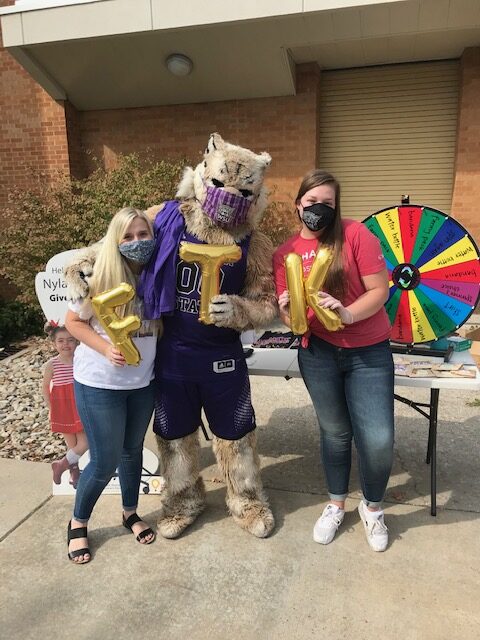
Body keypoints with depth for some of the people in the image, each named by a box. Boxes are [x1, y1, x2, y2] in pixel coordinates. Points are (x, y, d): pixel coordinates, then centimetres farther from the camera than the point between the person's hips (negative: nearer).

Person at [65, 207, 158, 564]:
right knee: (105, 461, 4)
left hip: (143, 381, 4)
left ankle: (131, 513, 42)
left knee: (133, 450, 19)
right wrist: (106, 349, -22)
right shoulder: (101, 277, -16)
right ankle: (78, 523, 31)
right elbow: (74, 322, -9)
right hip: (99, 384, -4)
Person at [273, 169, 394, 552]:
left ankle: (373, 509, 28)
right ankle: (336, 505, 40)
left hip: (370, 352, -1)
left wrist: (347, 313, -27)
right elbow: (290, 321, 1)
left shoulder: (356, 234, -8)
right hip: (318, 353, 2)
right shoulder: (285, 254, 0)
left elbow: (380, 290, -11)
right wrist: (288, 314, -22)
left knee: (379, 440, -3)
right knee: (335, 432, 15)